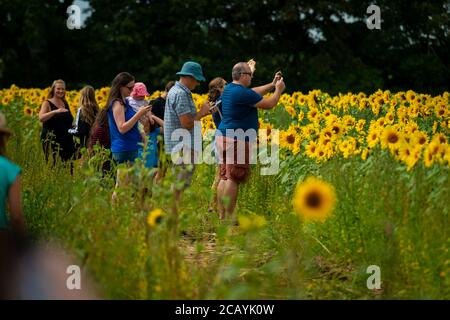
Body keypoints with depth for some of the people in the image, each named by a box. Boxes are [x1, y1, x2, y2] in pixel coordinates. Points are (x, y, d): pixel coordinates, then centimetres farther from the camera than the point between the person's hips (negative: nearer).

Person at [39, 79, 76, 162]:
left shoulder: (65, 104, 14)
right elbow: (41, 118, -19)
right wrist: (55, 111, -29)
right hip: (52, 141, -5)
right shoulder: (47, 103, -1)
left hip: (66, 142, 5)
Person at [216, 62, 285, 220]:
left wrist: (272, 85, 23)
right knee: (233, 179, -7)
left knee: (224, 177, 9)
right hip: (237, 141, -10)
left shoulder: (229, 89, 12)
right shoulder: (242, 93, -16)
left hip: (223, 137, 10)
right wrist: (278, 90, 6)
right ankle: (229, 217, -6)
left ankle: (221, 215, 11)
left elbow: (253, 93, 25)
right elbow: (269, 104, -11)